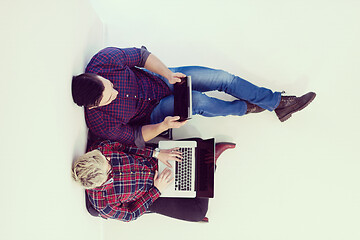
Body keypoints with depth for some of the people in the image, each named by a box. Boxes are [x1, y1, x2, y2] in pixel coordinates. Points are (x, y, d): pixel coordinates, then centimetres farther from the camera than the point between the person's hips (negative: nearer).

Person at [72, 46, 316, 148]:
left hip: (161, 79, 3)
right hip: (153, 113, -3)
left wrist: (168, 73, -21)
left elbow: (141, 55, -11)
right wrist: (162, 126, -30)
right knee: (198, 101, -30)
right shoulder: (100, 123, -28)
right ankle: (243, 107, 4)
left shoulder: (104, 60, -26)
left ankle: (278, 102, 10)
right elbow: (136, 137, -15)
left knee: (223, 78, -10)